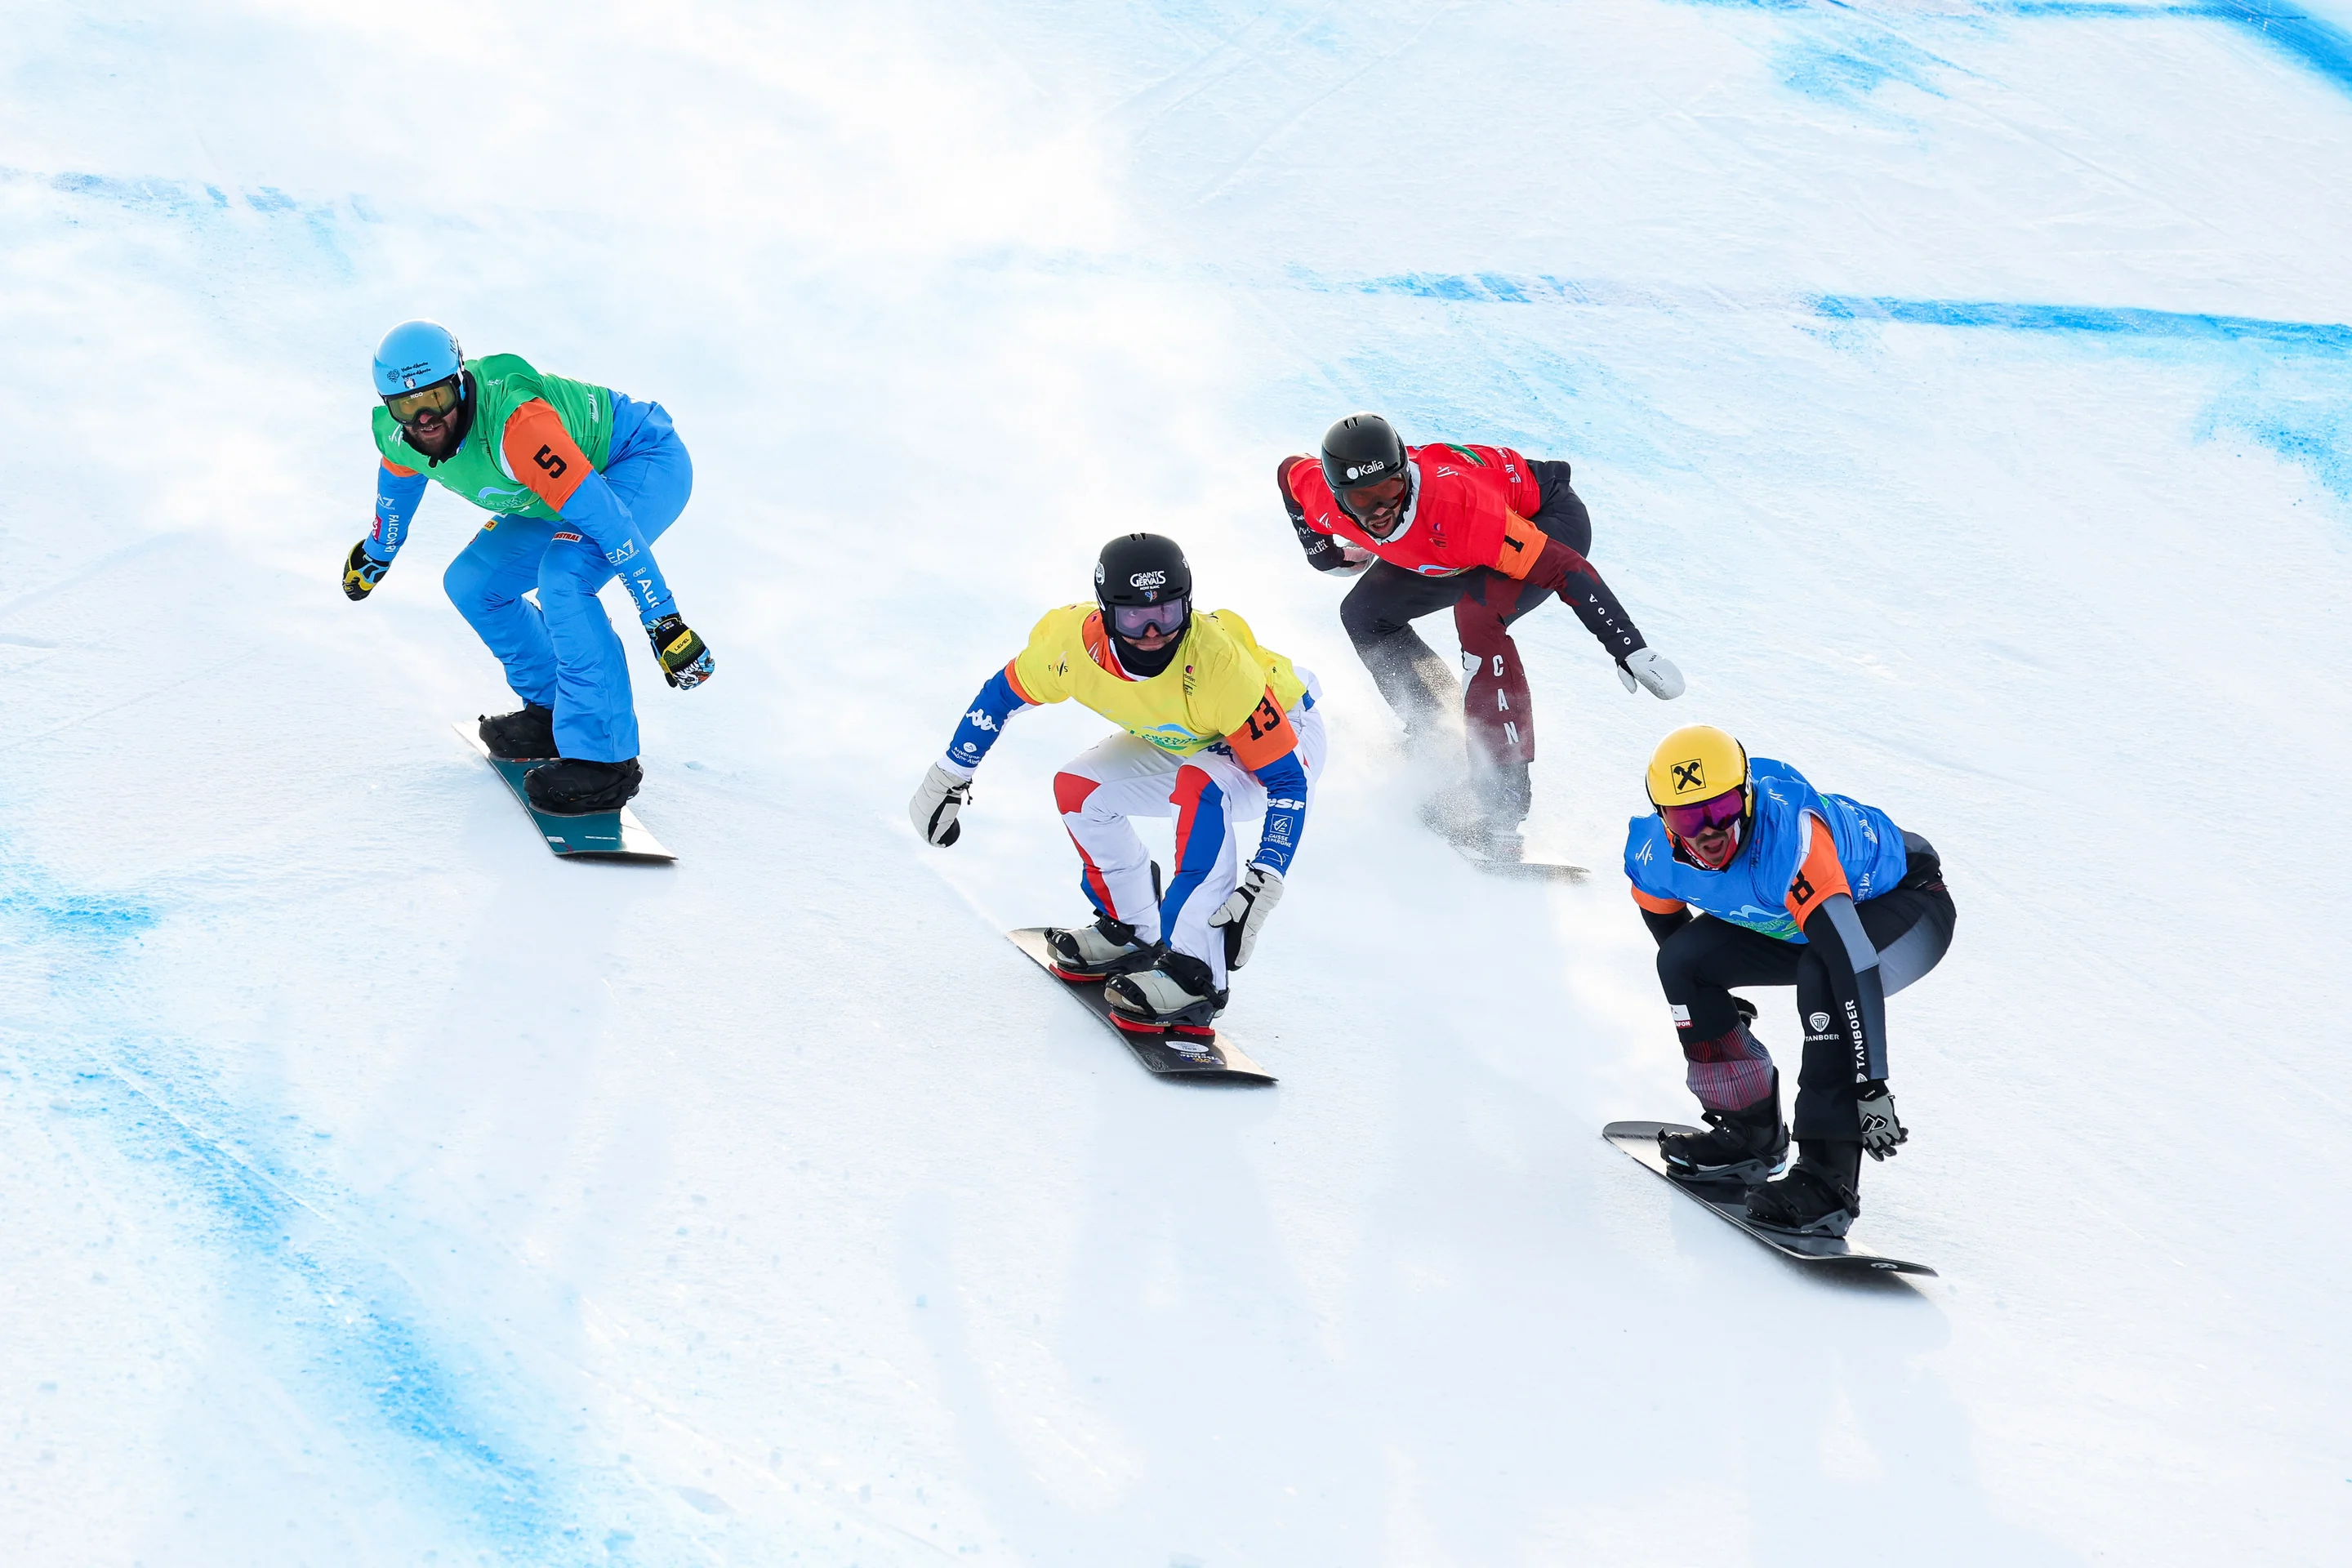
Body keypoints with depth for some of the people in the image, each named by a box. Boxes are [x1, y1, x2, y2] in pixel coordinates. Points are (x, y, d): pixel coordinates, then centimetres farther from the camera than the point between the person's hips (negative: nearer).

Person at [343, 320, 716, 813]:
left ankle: (605, 756, -25)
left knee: (561, 578, -31)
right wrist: (376, 552, 29)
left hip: (648, 462, -9)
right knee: (471, 584, 5)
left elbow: (605, 517, -39)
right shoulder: (399, 434, -15)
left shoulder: (513, 423, -39)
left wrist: (663, 621, -39)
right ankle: (552, 707, 22)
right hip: (565, 484, 9)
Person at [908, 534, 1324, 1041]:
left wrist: (1264, 884, -44)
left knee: (1200, 786, -35)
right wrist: (947, 778, 3)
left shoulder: (1219, 663, -40)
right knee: (1079, 789, -4)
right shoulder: (1075, 640, -27)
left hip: (1287, 738, -6)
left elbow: (1289, 781, -34)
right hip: (1186, 744, 7)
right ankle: (1132, 933, 17)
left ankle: (1193, 971, -33)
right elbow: (1003, 694, -4)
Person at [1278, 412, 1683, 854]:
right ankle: (1432, 735, 19)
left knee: (1476, 612, -33)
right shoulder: (1323, 497, -24)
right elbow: (1289, 472, 2)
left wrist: (1630, 649, -43)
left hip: (1551, 522, -7)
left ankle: (1503, 795, -33)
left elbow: (1565, 569, -40)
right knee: (1365, 613, 3)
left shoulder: (1455, 504, -42)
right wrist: (1323, 553, 7)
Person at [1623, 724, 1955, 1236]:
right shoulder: (1653, 853, -20)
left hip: (1907, 904, -7)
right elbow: (1671, 932, 4)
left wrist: (1870, 1087, -46)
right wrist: (1712, 1015, 16)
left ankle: (1829, 1177, -32)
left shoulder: (1790, 838, -41)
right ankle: (1750, 1133, 9)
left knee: (1822, 975, -35)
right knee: (1681, 961, -7)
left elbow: (1853, 962, -44)